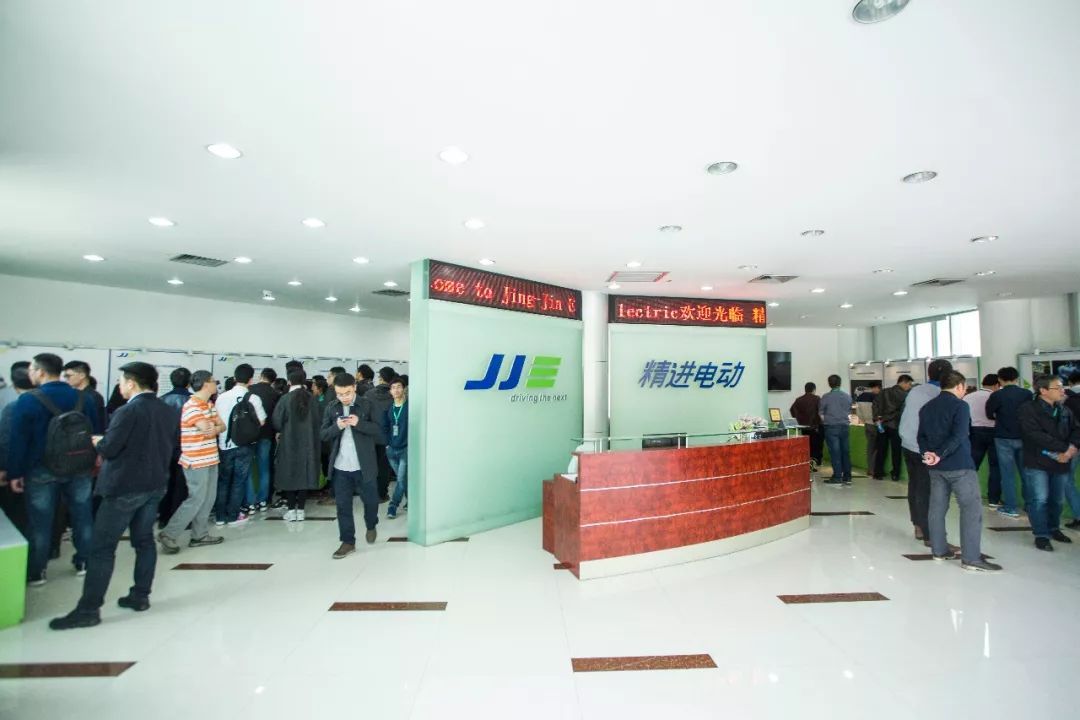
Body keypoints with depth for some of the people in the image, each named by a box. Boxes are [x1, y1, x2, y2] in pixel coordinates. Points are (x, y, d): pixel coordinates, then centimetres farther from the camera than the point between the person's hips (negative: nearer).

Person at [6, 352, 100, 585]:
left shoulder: (28, 400, -13)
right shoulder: (83, 398, 0)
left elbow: (18, 440, -12)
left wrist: (15, 473, -4)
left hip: (43, 471, -3)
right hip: (79, 469, 3)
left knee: (40, 522, 9)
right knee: (82, 516, 13)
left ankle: (36, 572, 20)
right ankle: (83, 562, 23)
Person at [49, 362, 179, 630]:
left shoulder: (128, 411, -17)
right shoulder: (168, 411, 6)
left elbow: (109, 449, -14)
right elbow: (171, 447, 13)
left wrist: (98, 441, 5)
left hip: (124, 486, -7)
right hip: (155, 485, 7)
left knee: (102, 546, 1)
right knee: (144, 540, 14)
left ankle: (89, 609, 6)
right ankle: (140, 596, 21)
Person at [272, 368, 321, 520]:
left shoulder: (285, 399, -11)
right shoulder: (312, 399, -5)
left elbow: (277, 421, -10)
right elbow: (318, 421, -3)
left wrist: (281, 431, 11)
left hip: (289, 442, -2)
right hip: (308, 443, 2)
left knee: (289, 474, 10)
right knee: (304, 474, 9)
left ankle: (291, 509, 12)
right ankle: (300, 509, 13)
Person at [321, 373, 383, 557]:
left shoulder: (367, 405, -5)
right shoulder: (331, 408, 4)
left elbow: (379, 430, -8)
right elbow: (323, 434, 3)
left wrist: (359, 423, -23)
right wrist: (337, 426, -17)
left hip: (364, 465, -2)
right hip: (340, 466, 2)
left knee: (370, 500, 12)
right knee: (343, 505, 8)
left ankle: (371, 527, 40)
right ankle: (348, 541, 21)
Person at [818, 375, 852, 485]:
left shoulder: (826, 397, -8)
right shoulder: (847, 396, 4)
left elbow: (821, 414, -2)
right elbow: (849, 413, 14)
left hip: (831, 427, -4)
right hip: (844, 426, 4)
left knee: (835, 452, -1)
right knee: (846, 452, 9)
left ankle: (837, 477, 1)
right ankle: (847, 477, 16)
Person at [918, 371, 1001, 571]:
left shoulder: (926, 408, 13)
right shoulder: (960, 406, -8)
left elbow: (922, 436, 8)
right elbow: (958, 436, -19)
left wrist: (928, 453, -5)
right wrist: (939, 455, -19)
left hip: (936, 466, 7)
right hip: (959, 465, -7)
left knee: (937, 507, 11)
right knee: (972, 508, -2)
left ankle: (939, 550, 17)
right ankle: (971, 558, -3)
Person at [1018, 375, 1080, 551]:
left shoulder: (1064, 410, 12)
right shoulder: (1028, 409, -11)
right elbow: (1035, 435, -20)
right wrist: (1064, 448, -21)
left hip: (1061, 463, 6)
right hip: (1037, 463, -6)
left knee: (1057, 500, 15)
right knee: (1040, 499, -7)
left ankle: (1054, 528, 35)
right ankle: (1041, 535, 5)